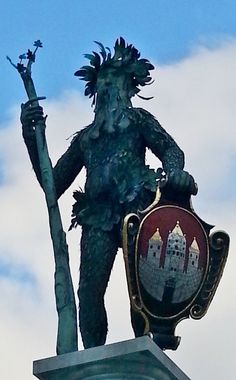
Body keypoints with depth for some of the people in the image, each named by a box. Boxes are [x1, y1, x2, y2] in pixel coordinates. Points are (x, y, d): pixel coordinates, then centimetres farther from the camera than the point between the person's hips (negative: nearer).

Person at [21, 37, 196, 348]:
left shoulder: (138, 120, 23)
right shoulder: (84, 138, 30)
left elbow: (170, 149, 6)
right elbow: (53, 185, 26)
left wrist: (174, 170, -19)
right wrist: (31, 137, 16)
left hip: (135, 205, -3)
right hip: (98, 216, 3)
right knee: (89, 291, -17)